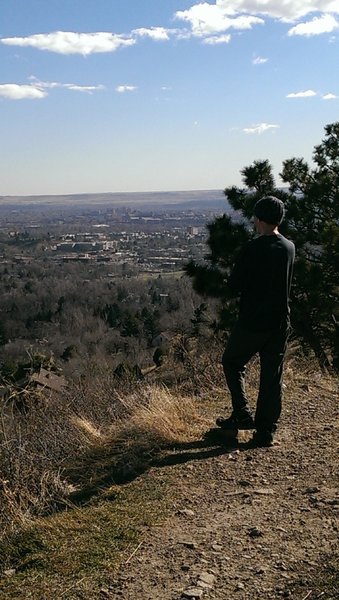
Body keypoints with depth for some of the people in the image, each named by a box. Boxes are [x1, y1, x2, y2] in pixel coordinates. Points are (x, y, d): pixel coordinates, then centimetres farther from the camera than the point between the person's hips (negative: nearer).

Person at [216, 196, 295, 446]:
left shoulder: (253, 249, -16)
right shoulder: (290, 248, 3)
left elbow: (234, 285, -12)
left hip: (252, 323, -5)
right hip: (280, 323, 5)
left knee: (233, 363, 17)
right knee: (272, 377, 10)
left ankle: (243, 415, 11)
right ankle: (266, 432, 15)